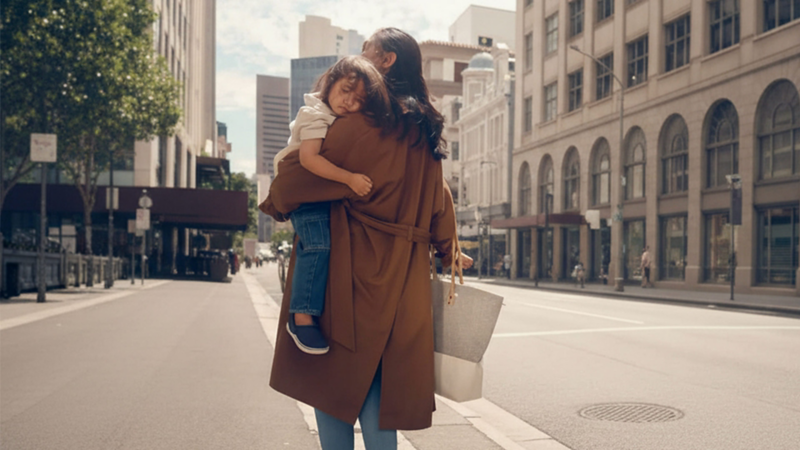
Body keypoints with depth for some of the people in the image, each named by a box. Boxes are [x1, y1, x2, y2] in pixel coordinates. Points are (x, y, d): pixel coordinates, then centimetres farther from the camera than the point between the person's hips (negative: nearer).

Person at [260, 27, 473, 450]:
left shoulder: (365, 120, -11)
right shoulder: (424, 131, 13)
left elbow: (304, 170, -10)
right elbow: (439, 200, 19)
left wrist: (275, 203, 10)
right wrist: (448, 250, 31)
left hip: (351, 265, -7)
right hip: (404, 273, 7)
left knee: (332, 379, 6)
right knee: (377, 385, 13)